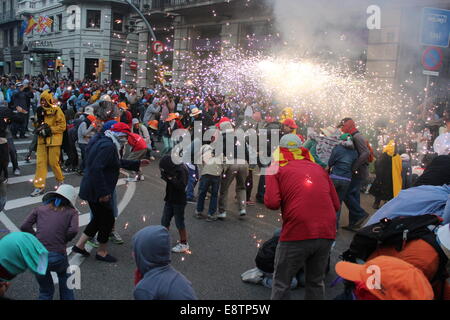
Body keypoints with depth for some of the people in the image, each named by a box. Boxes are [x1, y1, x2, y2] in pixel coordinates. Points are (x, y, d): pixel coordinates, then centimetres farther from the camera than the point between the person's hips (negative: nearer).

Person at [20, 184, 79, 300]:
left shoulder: (40, 209, 14)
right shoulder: (71, 212, 7)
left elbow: (25, 227, 3)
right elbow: (73, 230, -9)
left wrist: (37, 238, 11)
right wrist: (63, 241, 7)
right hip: (57, 257, -2)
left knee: (45, 291, 24)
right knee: (63, 274, 34)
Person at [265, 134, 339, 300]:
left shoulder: (277, 169, 5)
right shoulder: (318, 168, 16)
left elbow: (272, 203, -8)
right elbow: (336, 204, 14)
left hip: (297, 233, -4)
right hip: (327, 233, 5)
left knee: (281, 283, 12)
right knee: (316, 282, 22)